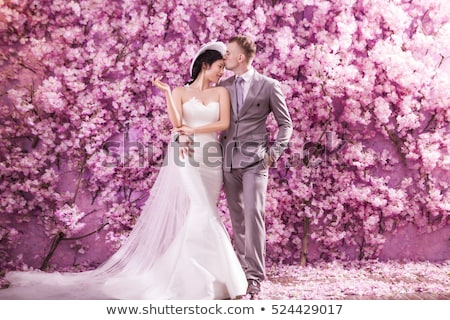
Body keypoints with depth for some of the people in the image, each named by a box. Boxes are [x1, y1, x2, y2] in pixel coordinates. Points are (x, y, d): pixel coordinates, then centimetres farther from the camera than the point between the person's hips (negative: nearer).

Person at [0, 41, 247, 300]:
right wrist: (166, 92, -10)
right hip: (186, 160, -3)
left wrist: (193, 130, -7)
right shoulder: (180, 92, 9)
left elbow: (225, 123, -2)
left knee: (203, 216, 3)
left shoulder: (221, 92, 12)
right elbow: (176, 124, -6)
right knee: (200, 214, -13)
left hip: (211, 163, 3)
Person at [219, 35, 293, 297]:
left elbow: (285, 123, 6)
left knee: (253, 213, -13)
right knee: (237, 217, 8)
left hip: (254, 160, -4)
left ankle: (255, 275, -7)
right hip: (228, 160, 4)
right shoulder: (222, 85, 12)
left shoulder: (269, 86, 1)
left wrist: (274, 153, -4)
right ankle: (243, 268, 17)